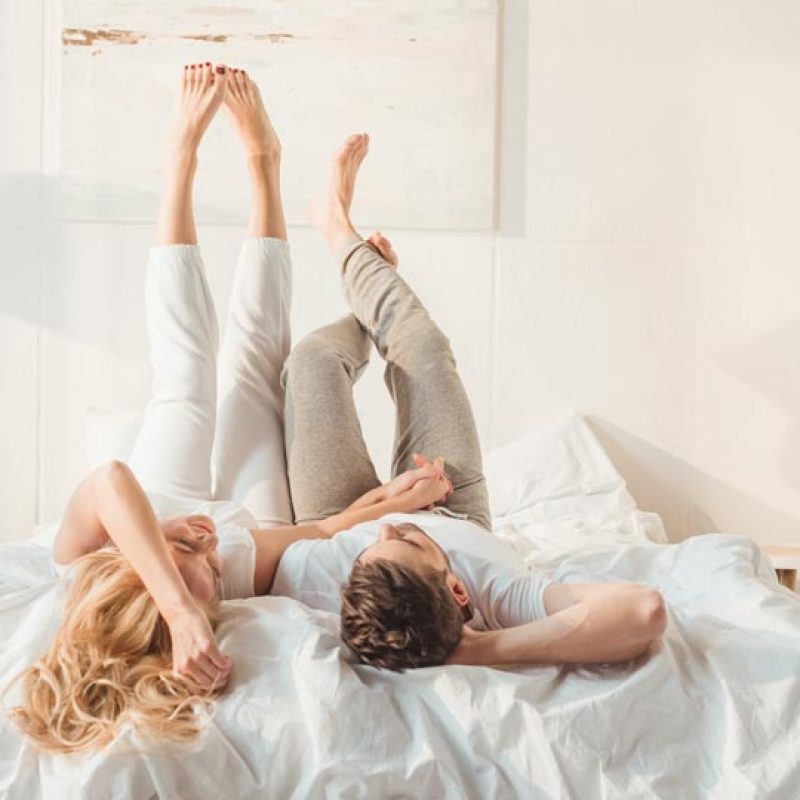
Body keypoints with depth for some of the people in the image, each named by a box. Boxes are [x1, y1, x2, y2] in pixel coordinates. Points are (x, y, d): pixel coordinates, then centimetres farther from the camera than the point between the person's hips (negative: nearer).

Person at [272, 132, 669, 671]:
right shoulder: (497, 600, -51)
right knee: (420, 344, 6)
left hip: (339, 524, 0)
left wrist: (366, 510, -29)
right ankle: (345, 240, 43)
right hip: (457, 517, 1)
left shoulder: (309, 586, -48)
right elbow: (646, 610, -65)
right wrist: (488, 649, -59)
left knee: (316, 357, 5)